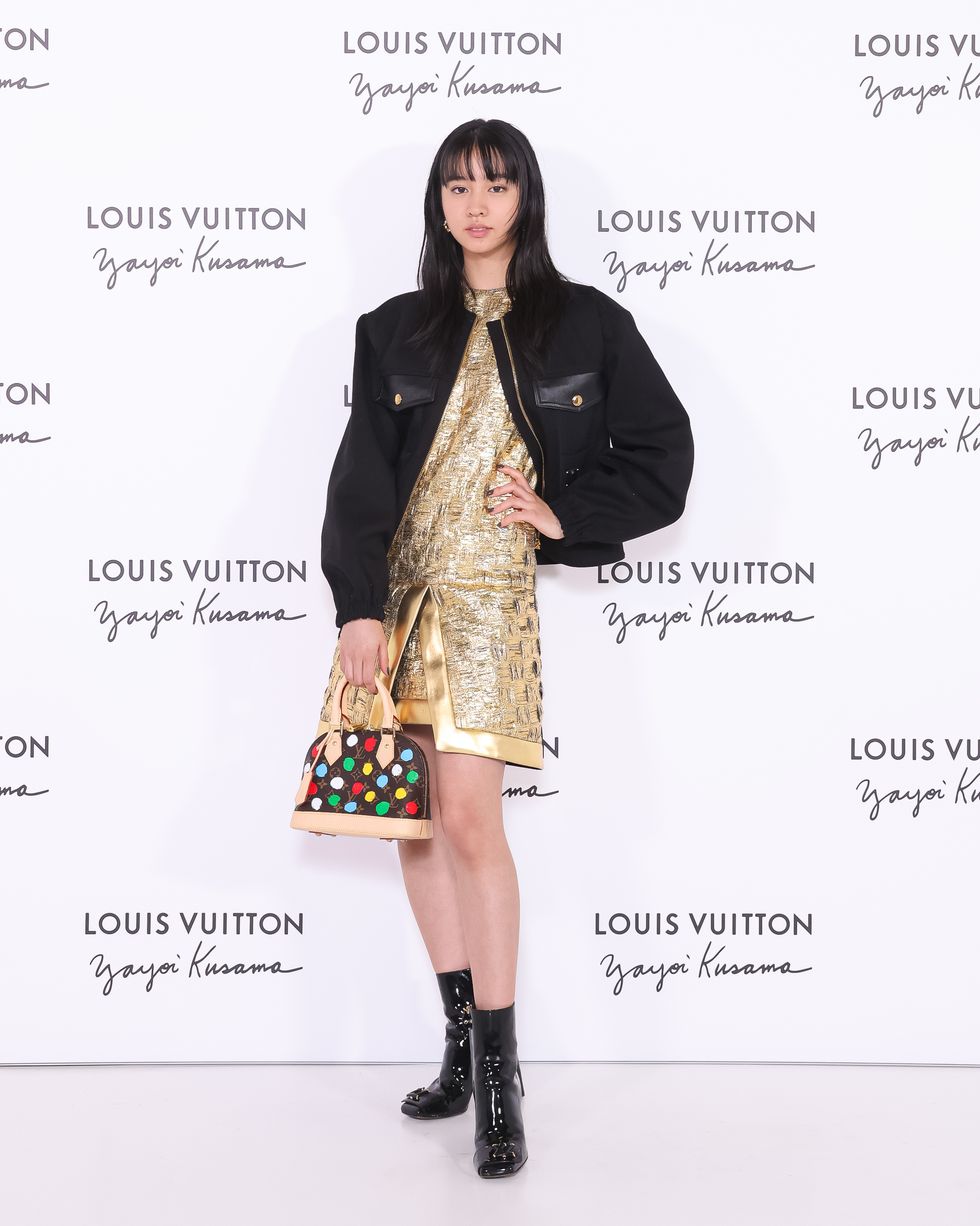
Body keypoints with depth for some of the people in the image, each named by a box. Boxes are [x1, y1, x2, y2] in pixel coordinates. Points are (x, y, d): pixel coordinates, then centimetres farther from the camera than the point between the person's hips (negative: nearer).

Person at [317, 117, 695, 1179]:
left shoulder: (586, 323, 6)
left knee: (468, 815, -13)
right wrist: (358, 604, -7)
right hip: (398, 587, 4)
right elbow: (360, 475, 4)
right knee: (414, 815, 5)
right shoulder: (395, 331, 12)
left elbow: (662, 452, 8)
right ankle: (463, 1042, 18)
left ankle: (499, 1072, -2)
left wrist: (566, 517, -3)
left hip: (492, 588, -4)